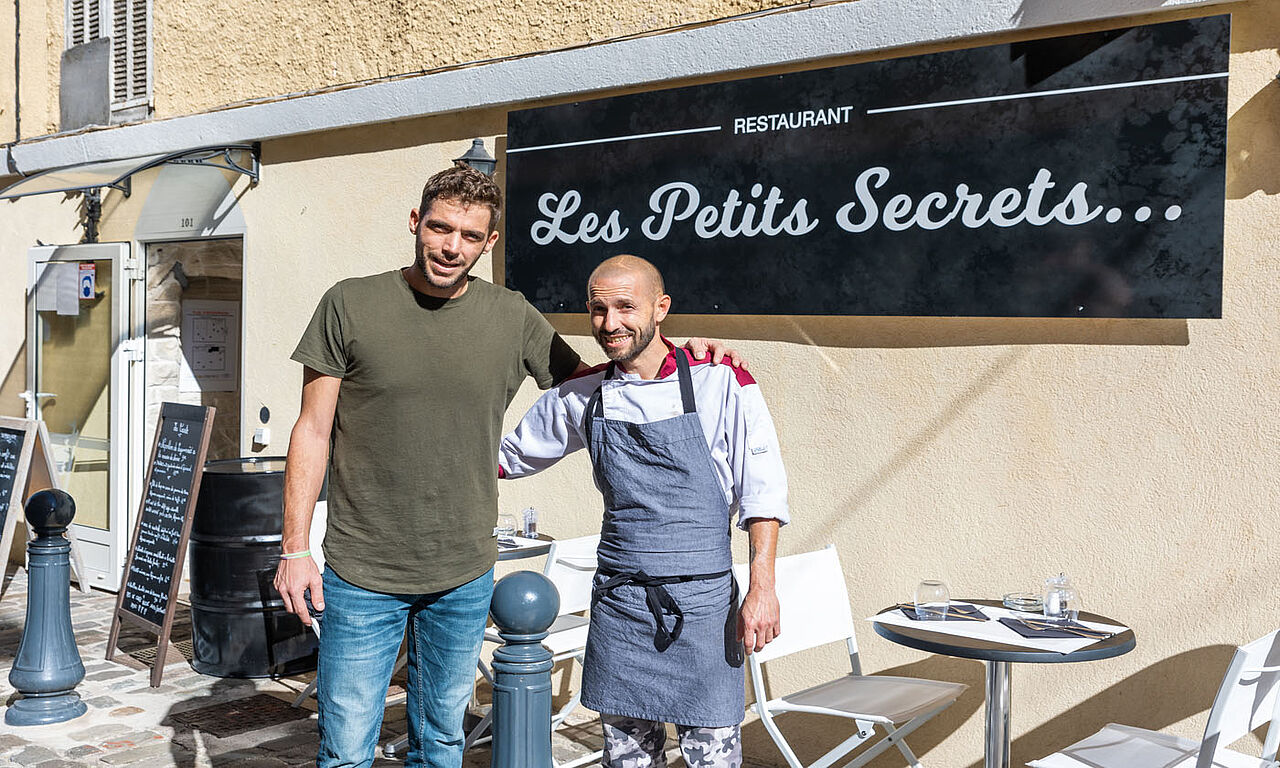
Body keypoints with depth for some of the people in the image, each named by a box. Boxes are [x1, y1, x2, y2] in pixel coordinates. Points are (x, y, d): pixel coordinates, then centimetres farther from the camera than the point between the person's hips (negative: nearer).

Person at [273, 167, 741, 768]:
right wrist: (295, 548, -6)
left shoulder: (513, 319, 1)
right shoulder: (351, 304, -4)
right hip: (362, 574, -2)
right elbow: (313, 431, -2)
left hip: (464, 579, 2)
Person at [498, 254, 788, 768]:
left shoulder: (722, 383, -6)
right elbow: (511, 456, 20)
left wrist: (762, 589, -11)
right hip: (617, 597, 4)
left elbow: (762, 494, -5)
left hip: (701, 598, -3)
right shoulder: (580, 396, 5)